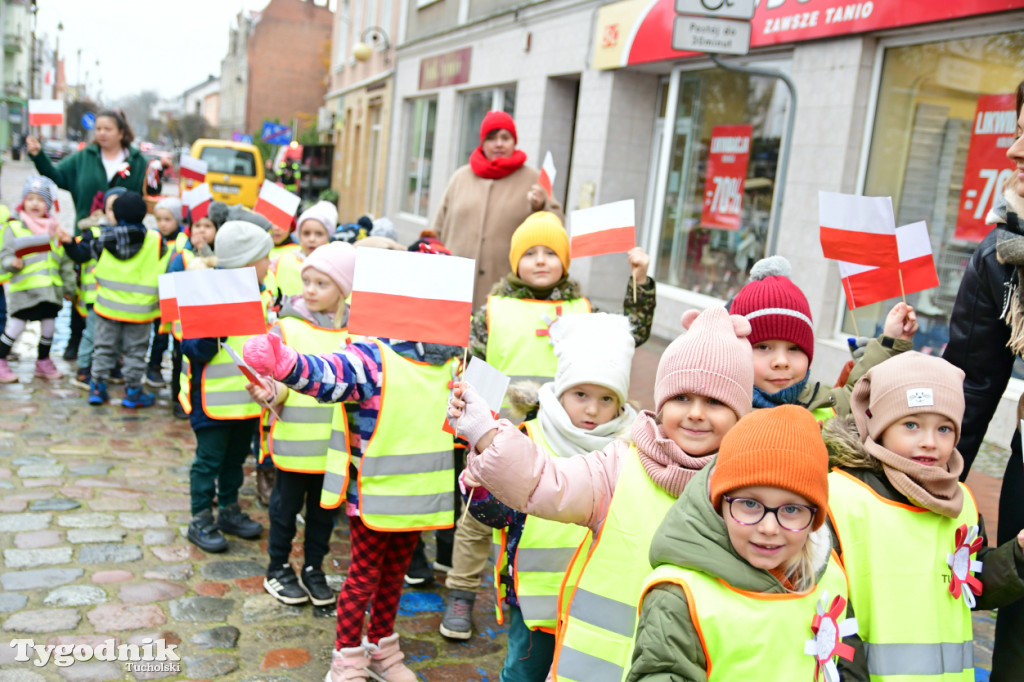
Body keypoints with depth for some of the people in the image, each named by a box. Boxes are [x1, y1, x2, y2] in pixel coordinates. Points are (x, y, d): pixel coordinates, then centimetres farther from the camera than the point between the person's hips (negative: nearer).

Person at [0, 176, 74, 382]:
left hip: (51, 290, 5)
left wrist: (69, 287, 14)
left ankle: (44, 362, 29)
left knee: (48, 327, 13)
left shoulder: (56, 229, 12)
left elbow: (66, 262, 15)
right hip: (24, 289, -5)